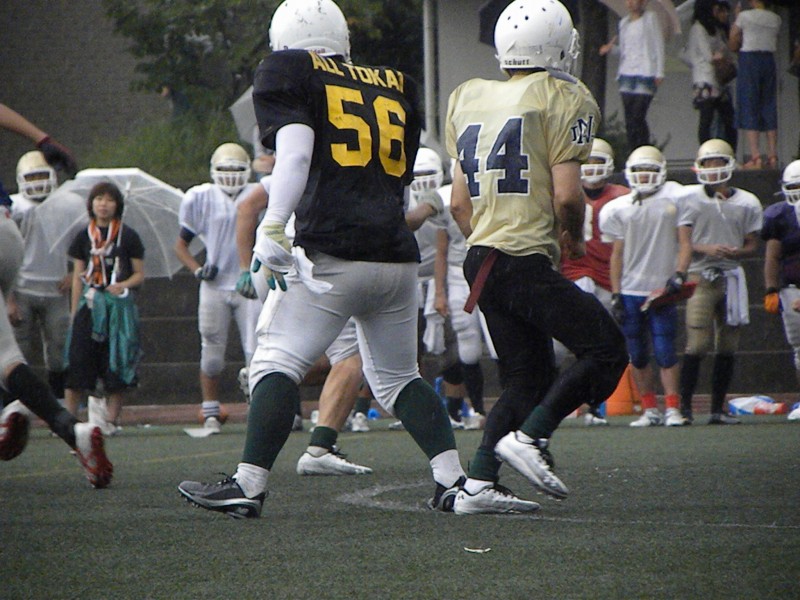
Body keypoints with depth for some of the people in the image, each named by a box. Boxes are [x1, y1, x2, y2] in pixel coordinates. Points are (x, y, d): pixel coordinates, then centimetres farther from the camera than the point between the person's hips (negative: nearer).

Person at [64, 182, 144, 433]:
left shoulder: (128, 237, 4)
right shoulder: (84, 237, 9)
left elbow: (139, 274, 6)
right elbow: (78, 277, 11)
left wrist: (123, 285, -15)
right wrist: (74, 313, 7)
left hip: (119, 303, -1)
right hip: (90, 303, 1)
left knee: (118, 365, -2)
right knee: (78, 362, -6)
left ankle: (112, 419, 7)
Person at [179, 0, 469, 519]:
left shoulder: (290, 75, 6)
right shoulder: (396, 88, 22)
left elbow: (296, 153, -9)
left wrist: (273, 229, -13)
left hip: (333, 256, -5)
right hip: (398, 255, 6)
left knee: (278, 363, 0)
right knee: (398, 378, 18)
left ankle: (249, 486, -6)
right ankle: (454, 480, 8)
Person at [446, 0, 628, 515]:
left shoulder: (472, 100, 15)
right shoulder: (563, 99, -5)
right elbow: (566, 194, -11)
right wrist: (574, 239, 8)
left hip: (481, 258, 8)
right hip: (527, 259, -8)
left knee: (529, 378, 13)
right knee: (605, 350, 0)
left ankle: (479, 482, 3)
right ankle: (530, 436, -12)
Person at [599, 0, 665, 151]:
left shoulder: (650, 18, 2)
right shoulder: (624, 22, 17)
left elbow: (659, 46, -1)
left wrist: (659, 73, -7)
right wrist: (611, 47, 3)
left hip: (645, 72, -6)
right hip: (627, 73, 6)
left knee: (638, 117, -13)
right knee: (629, 118, 1)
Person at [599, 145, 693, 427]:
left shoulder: (674, 199, 0)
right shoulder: (620, 208, 5)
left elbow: (685, 242, 0)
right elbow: (617, 253, 9)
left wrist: (679, 275, -15)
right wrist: (616, 295, 4)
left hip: (662, 289, -2)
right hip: (630, 289, 3)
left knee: (665, 352, -8)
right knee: (637, 356, 5)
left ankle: (673, 409, -2)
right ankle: (650, 410, 14)